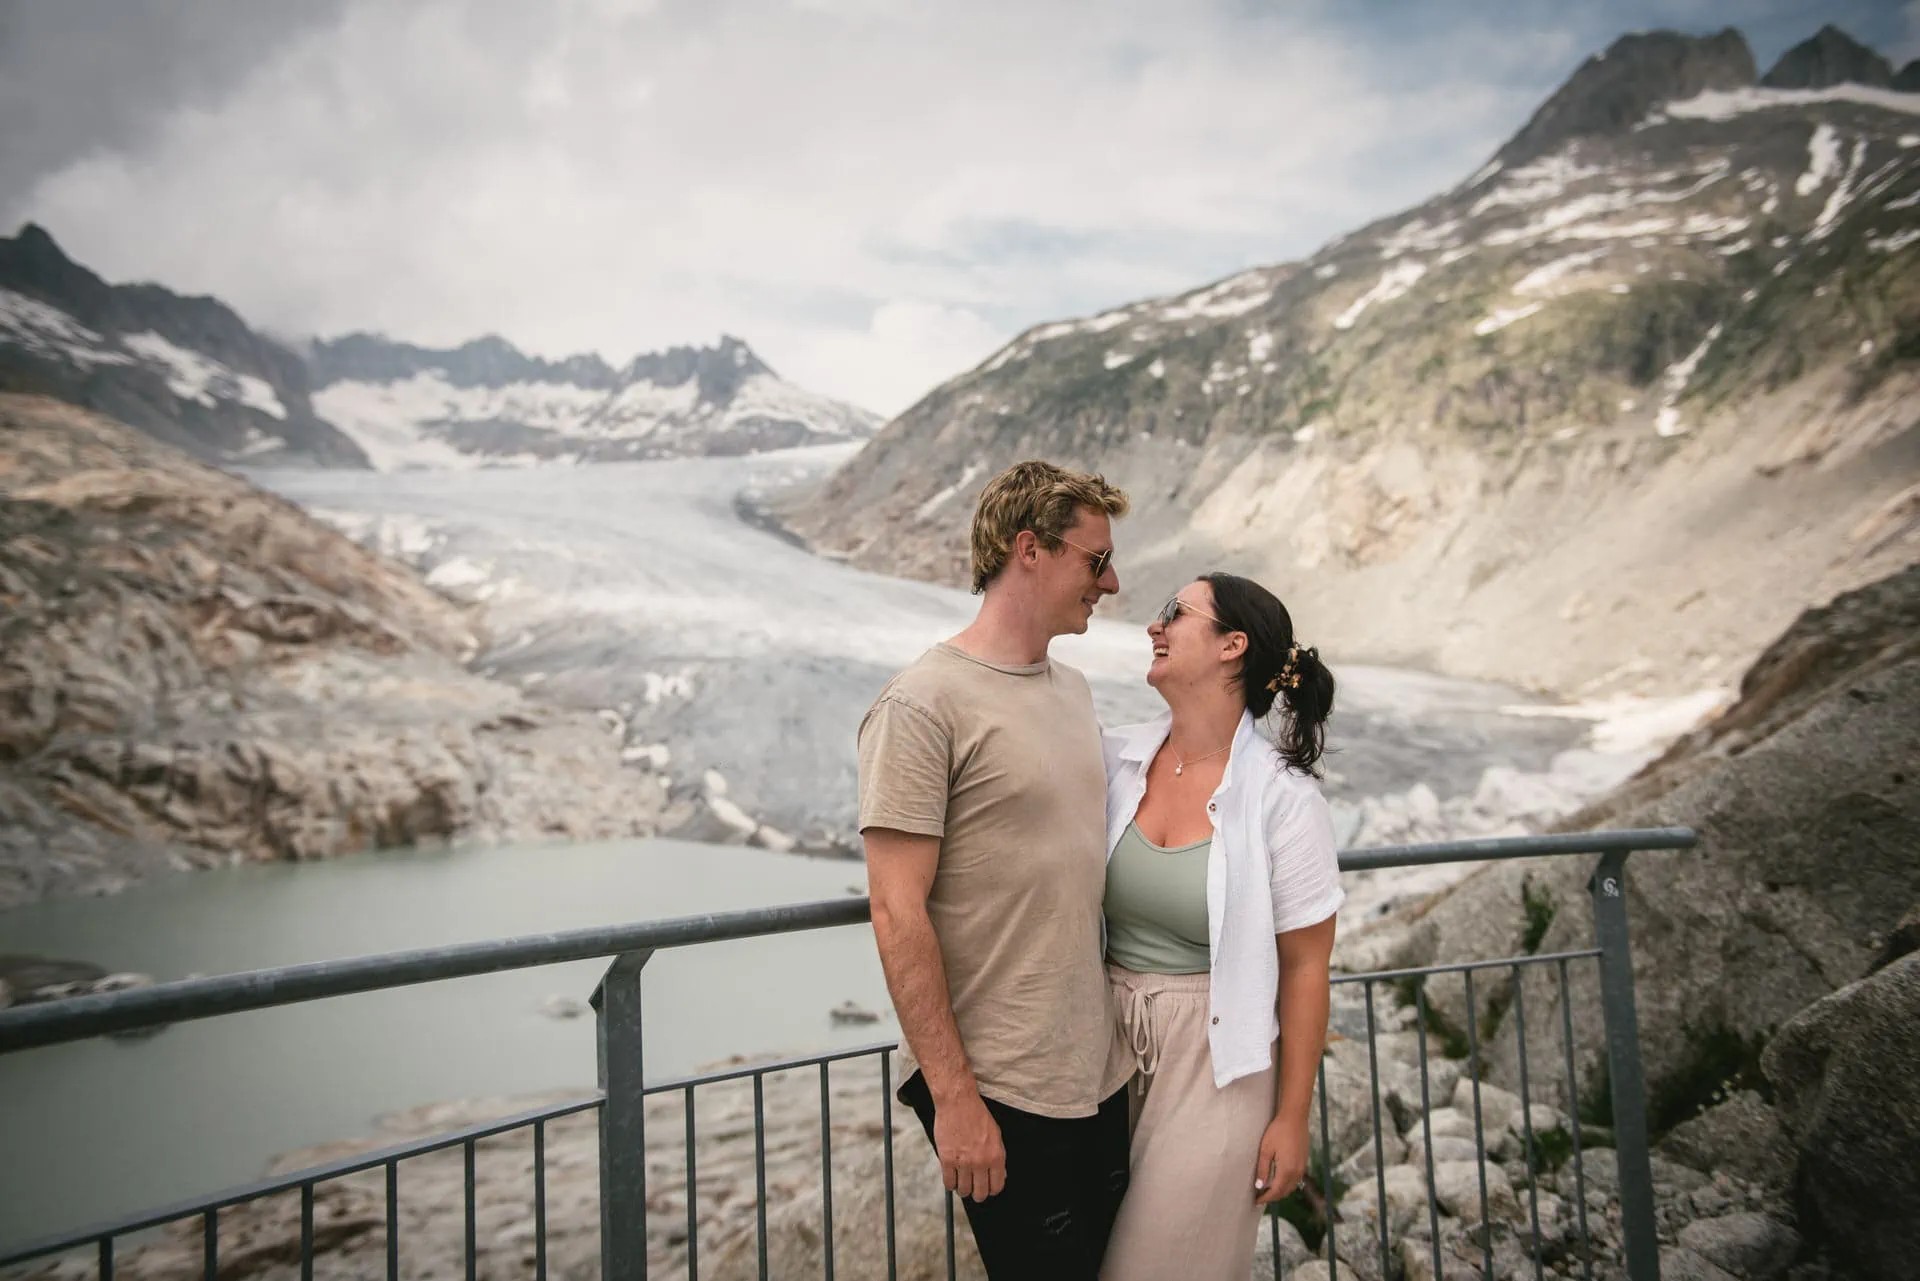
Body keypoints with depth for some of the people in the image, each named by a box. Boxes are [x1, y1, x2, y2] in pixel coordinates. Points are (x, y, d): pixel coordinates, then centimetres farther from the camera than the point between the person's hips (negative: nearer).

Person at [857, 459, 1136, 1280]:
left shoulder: (1072, 690, 9)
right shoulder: (923, 705, -15)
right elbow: (898, 914, -17)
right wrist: (952, 1096, -17)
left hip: (1100, 1070, 8)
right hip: (997, 1088, -7)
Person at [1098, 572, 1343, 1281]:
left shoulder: (1283, 798, -15)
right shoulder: (1115, 757, -3)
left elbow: (1305, 967, -9)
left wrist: (1291, 1118, -5)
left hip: (1215, 1058, -4)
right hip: (1108, 1041, 5)